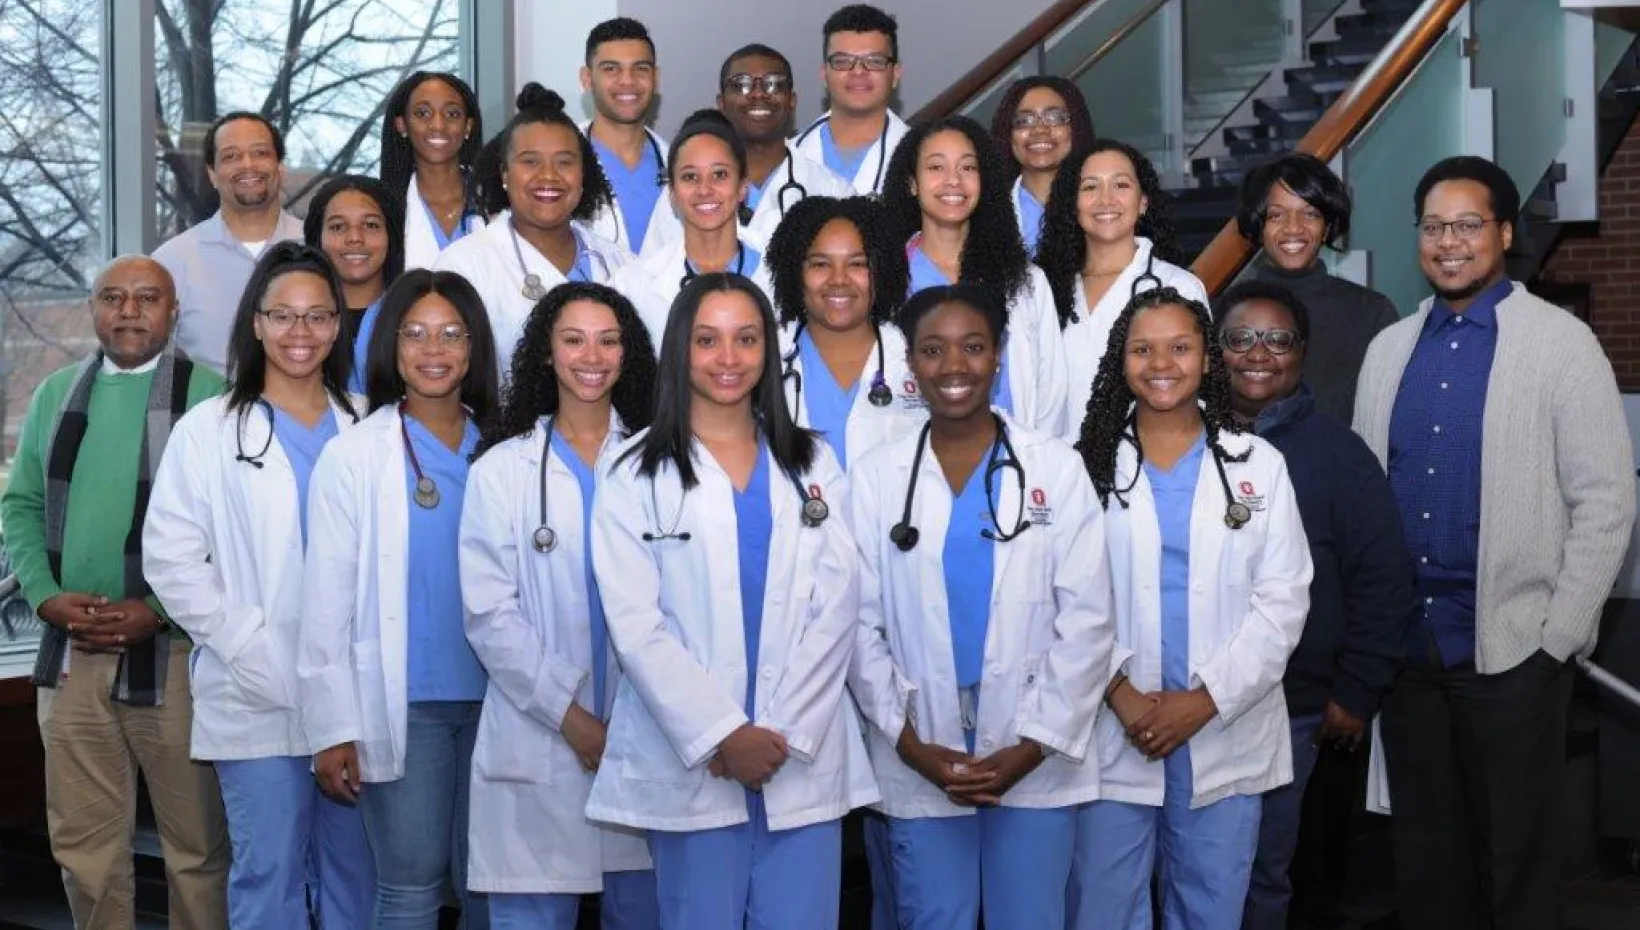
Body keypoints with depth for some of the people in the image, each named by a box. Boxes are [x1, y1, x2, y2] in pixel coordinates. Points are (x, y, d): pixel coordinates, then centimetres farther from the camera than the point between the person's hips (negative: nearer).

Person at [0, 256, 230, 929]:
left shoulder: (209, 394, -3)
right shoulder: (56, 394, 13)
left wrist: (156, 610, -15)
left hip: (174, 654, -4)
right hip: (70, 655, 4)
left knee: (196, 844, 3)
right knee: (81, 846, 10)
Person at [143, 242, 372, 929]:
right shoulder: (208, 430, 2)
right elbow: (171, 558, -3)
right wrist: (251, 647, -10)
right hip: (259, 698, -2)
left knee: (354, 873, 9)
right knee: (269, 873, -1)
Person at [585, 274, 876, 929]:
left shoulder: (812, 465, 12)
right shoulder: (636, 475, 3)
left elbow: (834, 609, 3)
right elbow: (636, 625, -5)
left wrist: (782, 733, -8)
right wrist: (722, 735, -13)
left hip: (802, 756, 2)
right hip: (689, 758, -2)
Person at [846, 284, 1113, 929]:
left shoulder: (1057, 467, 1)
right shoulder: (875, 475, 3)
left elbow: (1087, 619, -2)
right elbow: (862, 624, 1)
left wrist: (1033, 746, -9)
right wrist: (911, 745, -8)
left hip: (1037, 761, 0)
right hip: (920, 767, 1)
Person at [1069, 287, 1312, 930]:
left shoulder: (1259, 465, 4)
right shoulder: (1090, 465, 4)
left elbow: (1283, 600, -1)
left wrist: (1207, 699, -10)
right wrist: (1120, 694, -13)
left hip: (1226, 733, 1)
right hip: (1115, 730, 0)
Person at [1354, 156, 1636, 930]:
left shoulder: (1562, 344, -4)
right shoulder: (1389, 349, 10)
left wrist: (1557, 637, -11)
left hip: (1510, 648, -4)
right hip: (1405, 643, 4)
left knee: (1517, 854, 6)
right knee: (1424, 851, 14)